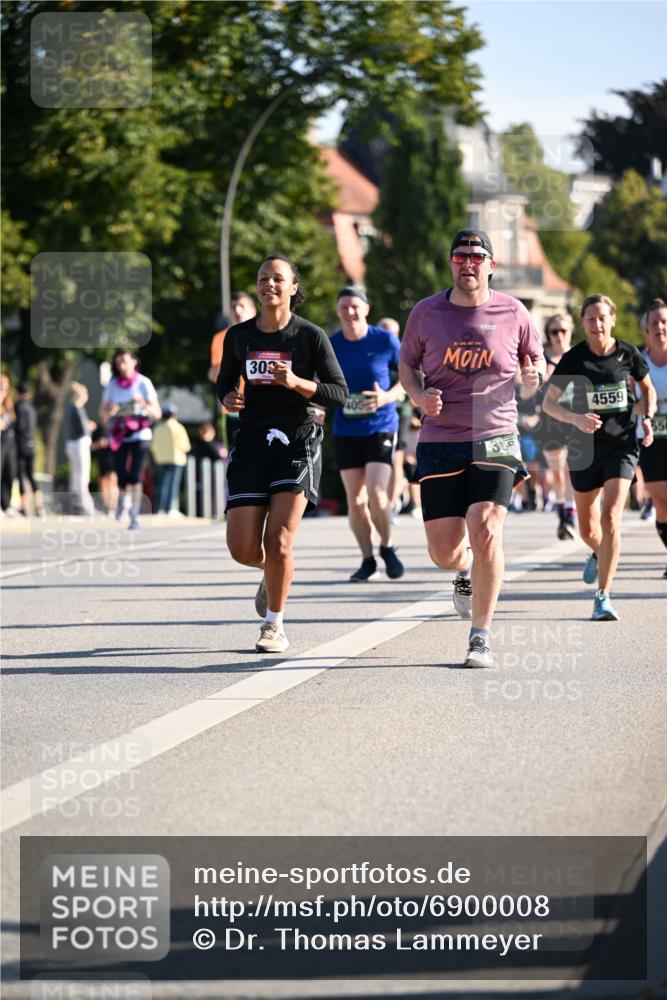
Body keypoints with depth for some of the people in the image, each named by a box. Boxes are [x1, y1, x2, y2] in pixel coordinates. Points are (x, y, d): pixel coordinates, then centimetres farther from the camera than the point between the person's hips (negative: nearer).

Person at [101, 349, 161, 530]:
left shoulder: (143, 383, -1)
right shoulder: (112, 385, 6)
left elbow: (157, 413, -2)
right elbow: (103, 414, 10)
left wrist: (145, 405, -21)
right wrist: (109, 412, -13)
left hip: (140, 435, -2)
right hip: (119, 437, 2)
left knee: (134, 475, -17)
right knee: (122, 477, -4)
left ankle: (134, 515, -10)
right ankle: (122, 498, 31)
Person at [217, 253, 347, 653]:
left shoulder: (311, 335, -3)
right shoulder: (238, 336, 7)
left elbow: (339, 393, -5)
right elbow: (225, 381, 21)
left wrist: (296, 382, -20)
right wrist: (228, 398, -3)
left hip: (298, 442, -3)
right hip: (252, 443, 3)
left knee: (279, 539, -14)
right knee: (243, 549, -5)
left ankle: (274, 625, 5)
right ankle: (274, 574, 32)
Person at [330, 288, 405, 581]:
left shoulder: (385, 340, -5)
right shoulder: (330, 346, 1)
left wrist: (387, 396, -14)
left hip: (381, 428, -3)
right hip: (345, 432, 3)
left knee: (376, 494, -15)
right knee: (355, 500, 2)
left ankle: (387, 546, 10)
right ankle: (367, 560, 16)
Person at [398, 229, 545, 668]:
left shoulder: (514, 314, 2)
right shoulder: (426, 312, 3)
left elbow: (536, 360, 15)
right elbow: (407, 363, 15)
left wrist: (534, 376, -9)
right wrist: (419, 395, -6)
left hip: (495, 440, -1)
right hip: (440, 442, 1)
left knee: (485, 532, -20)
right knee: (444, 552, -2)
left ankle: (482, 636, -6)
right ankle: (466, 572, 39)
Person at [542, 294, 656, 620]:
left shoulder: (628, 355, -4)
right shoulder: (573, 358, -7)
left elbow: (648, 389, 14)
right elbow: (548, 403, -5)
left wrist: (647, 418, -4)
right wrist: (576, 418, -23)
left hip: (622, 446, -1)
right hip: (585, 447, 1)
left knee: (610, 519, -18)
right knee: (587, 529, 12)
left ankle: (603, 597, -13)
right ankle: (599, 555, 50)